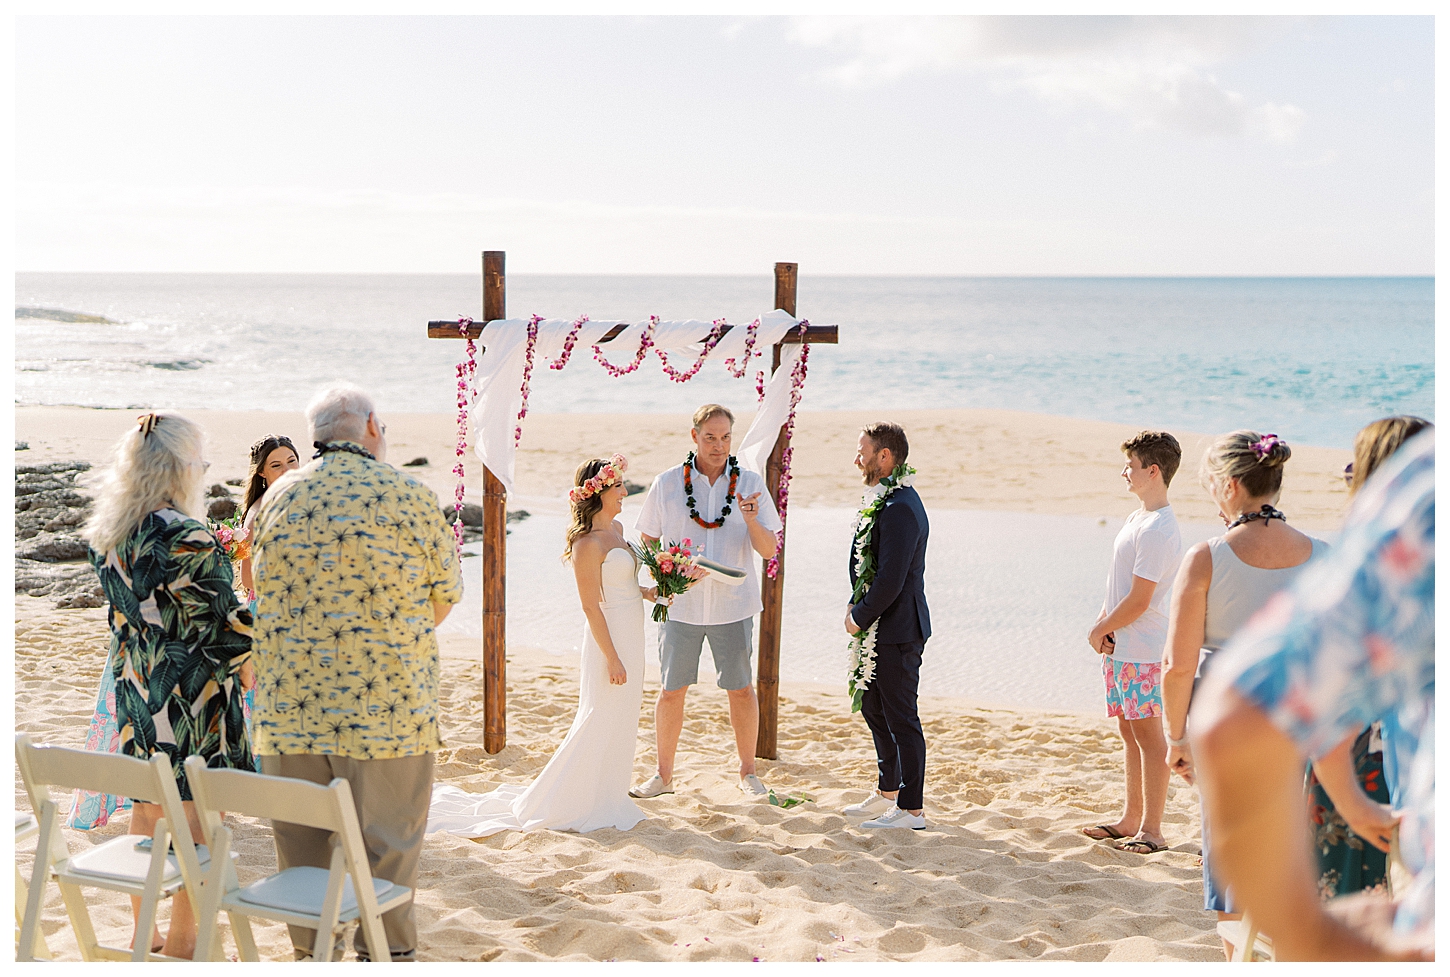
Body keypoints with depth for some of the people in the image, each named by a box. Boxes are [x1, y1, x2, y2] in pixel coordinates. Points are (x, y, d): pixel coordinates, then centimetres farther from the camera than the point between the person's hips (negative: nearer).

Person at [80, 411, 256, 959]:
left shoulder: (103, 535, 2)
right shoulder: (188, 539, -21)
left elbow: (121, 611, 11)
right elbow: (224, 622, -15)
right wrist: (245, 663, 2)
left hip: (133, 687, 7)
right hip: (192, 693, -7)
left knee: (146, 809, 18)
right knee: (199, 816, 5)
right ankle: (182, 942, 13)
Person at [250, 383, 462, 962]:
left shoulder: (278, 497, 6)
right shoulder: (410, 495, -5)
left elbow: (264, 590, 16)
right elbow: (446, 593, 3)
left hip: (291, 701, 4)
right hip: (386, 704, -3)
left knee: (300, 839, 13)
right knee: (384, 839, 6)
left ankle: (311, 949, 23)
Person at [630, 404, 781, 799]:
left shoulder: (750, 483, 0)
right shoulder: (666, 484, 0)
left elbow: (768, 550, -2)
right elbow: (648, 543, 8)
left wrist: (751, 520, -21)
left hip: (733, 605, 0)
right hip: (680, 604, 0)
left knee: (741, 689, 8)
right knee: (671, 690, 5)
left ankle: (748, 771, 24)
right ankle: (664, 774, 20)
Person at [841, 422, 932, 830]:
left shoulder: (900, 508, -22)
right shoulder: (886, 501, 12)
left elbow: (891, 579, -26)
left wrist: (859, 618, -14)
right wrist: (858, 610, 8)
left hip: (897, 630, -11)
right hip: (881, 628, 11)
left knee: (901, 719, -2)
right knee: (874, 708, 21)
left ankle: (911, 810, 7)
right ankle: (888, 792, 35)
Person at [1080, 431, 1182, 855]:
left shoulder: (1158, 529, -18)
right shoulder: (1137, 518, 13)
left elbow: (1139, 600, -19)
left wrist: (1100, 630, -7)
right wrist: (1103, 623, 3)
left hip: (1142, 652, -10)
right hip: (1119, 648, 10)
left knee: (1148, 735, -3)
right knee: (1129, 733, 15)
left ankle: (1152, 830, 4)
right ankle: (1131, 820, 24)